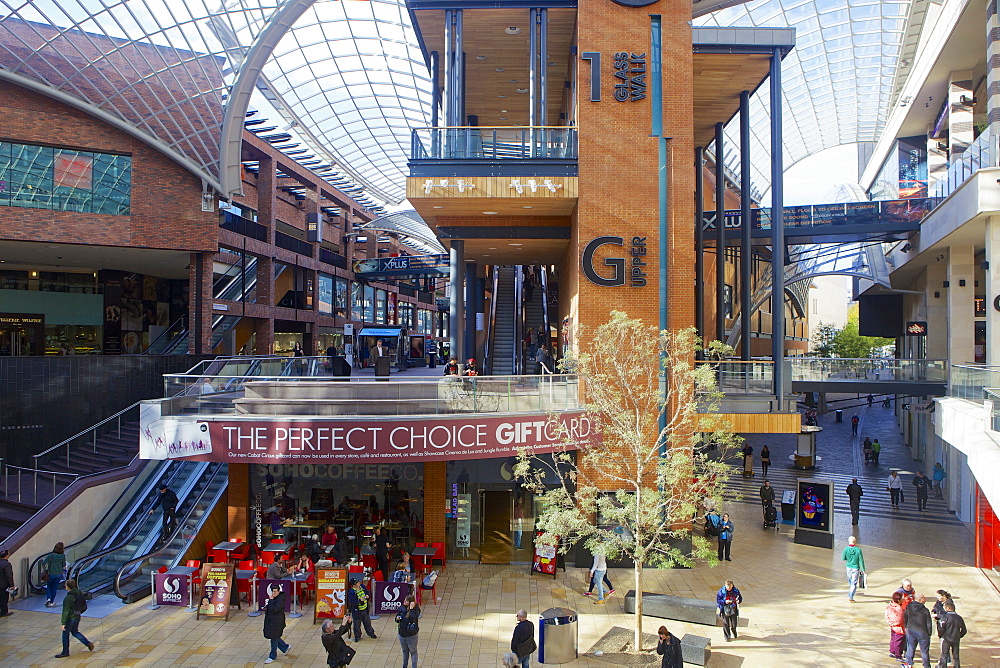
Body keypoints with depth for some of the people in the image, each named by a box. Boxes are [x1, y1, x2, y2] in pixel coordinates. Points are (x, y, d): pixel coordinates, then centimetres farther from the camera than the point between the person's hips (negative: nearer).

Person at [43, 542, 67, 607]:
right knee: (54, 588, 14)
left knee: (48, 586, 21)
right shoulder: (63, 556, -11)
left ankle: (48, 599, 4)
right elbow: (64, 565, -2)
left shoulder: (50, 555, -14)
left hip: (51, 574, -1)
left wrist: (44, 570, -2)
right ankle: (51, 602, 20)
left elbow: (43, 563, -17)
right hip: (59, 574, 1)